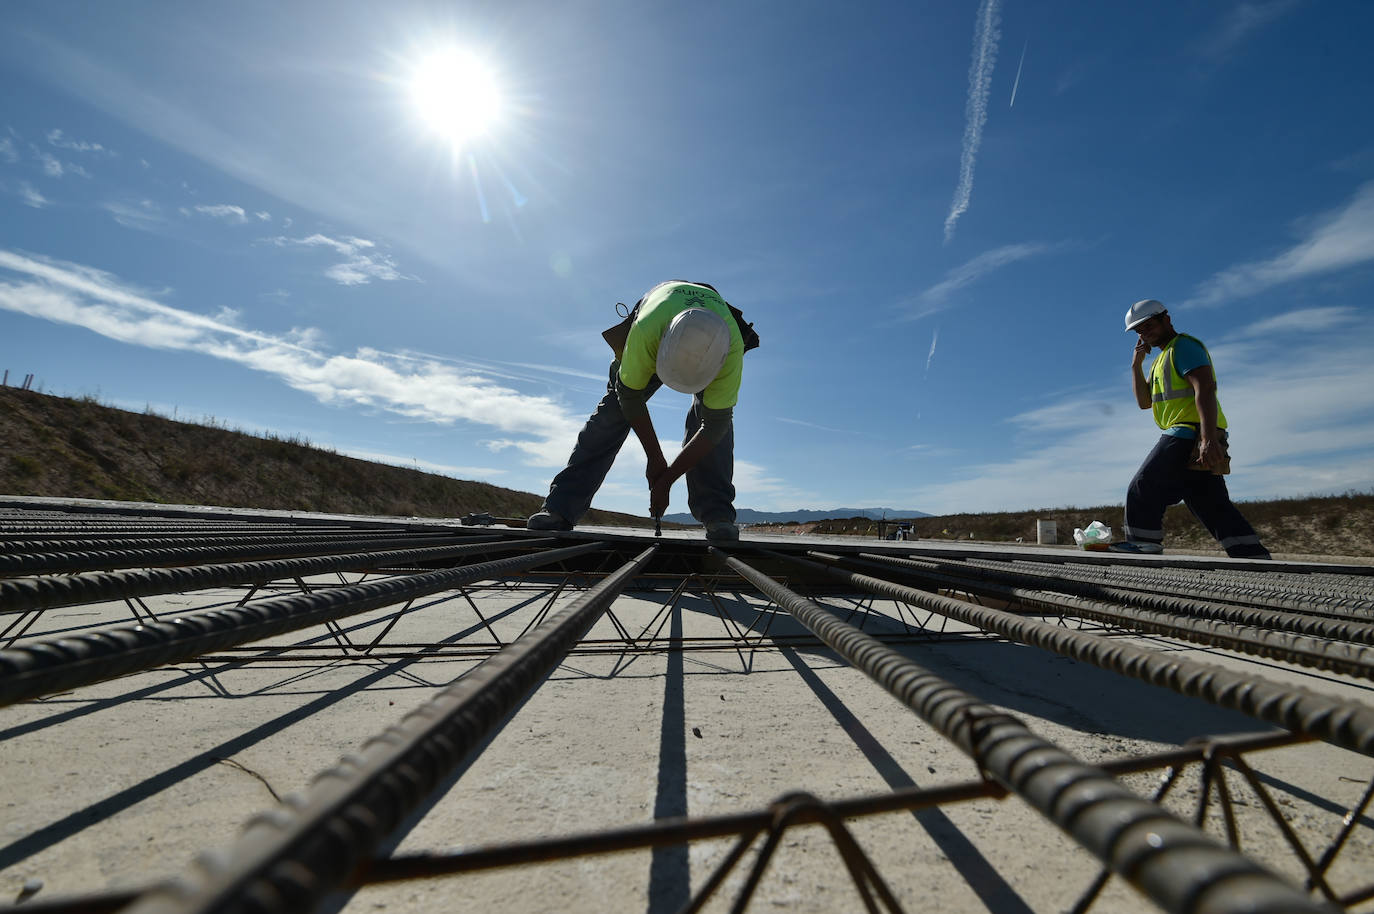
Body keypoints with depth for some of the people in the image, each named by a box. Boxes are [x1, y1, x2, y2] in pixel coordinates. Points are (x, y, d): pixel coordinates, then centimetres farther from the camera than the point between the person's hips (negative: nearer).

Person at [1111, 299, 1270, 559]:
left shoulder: (1184, 345, -4)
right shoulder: (1161, 359, 26)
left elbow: (1205, 389, -18)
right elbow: (1144, 402, 20)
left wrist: (1208, 439, -28)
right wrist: (1136, 364, 12)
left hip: (1190, 433, -10)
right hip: (1194, 440, 10)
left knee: (1145, 486, -9)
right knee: (1212, 503, 8)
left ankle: (1144, 542, -3)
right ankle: (1254, 555, 10)